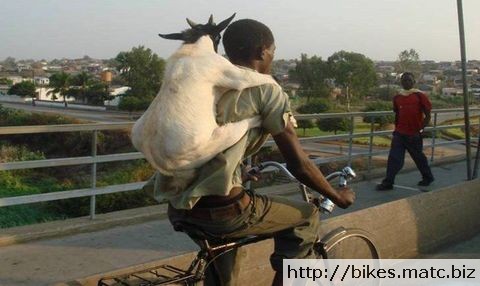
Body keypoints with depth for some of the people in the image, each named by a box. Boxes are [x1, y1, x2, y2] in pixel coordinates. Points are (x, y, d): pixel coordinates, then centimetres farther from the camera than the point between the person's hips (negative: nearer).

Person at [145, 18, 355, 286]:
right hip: (219, 211, -7)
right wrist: (338, 196, 14)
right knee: (306, 218, 15)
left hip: (178, 208, 8)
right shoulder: (266, 89, -3)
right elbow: (299, 165, -3)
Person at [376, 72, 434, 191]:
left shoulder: (420, 96, -7)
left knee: (418, 157, 12)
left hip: (414, 135, -4)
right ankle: (388, 182, -1)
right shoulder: (397, 97, 8)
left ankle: (428, 177, 34)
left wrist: (420, 130, -12)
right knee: (394, 158, -4)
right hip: (399, 133, 4)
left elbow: (427, 115, -6)